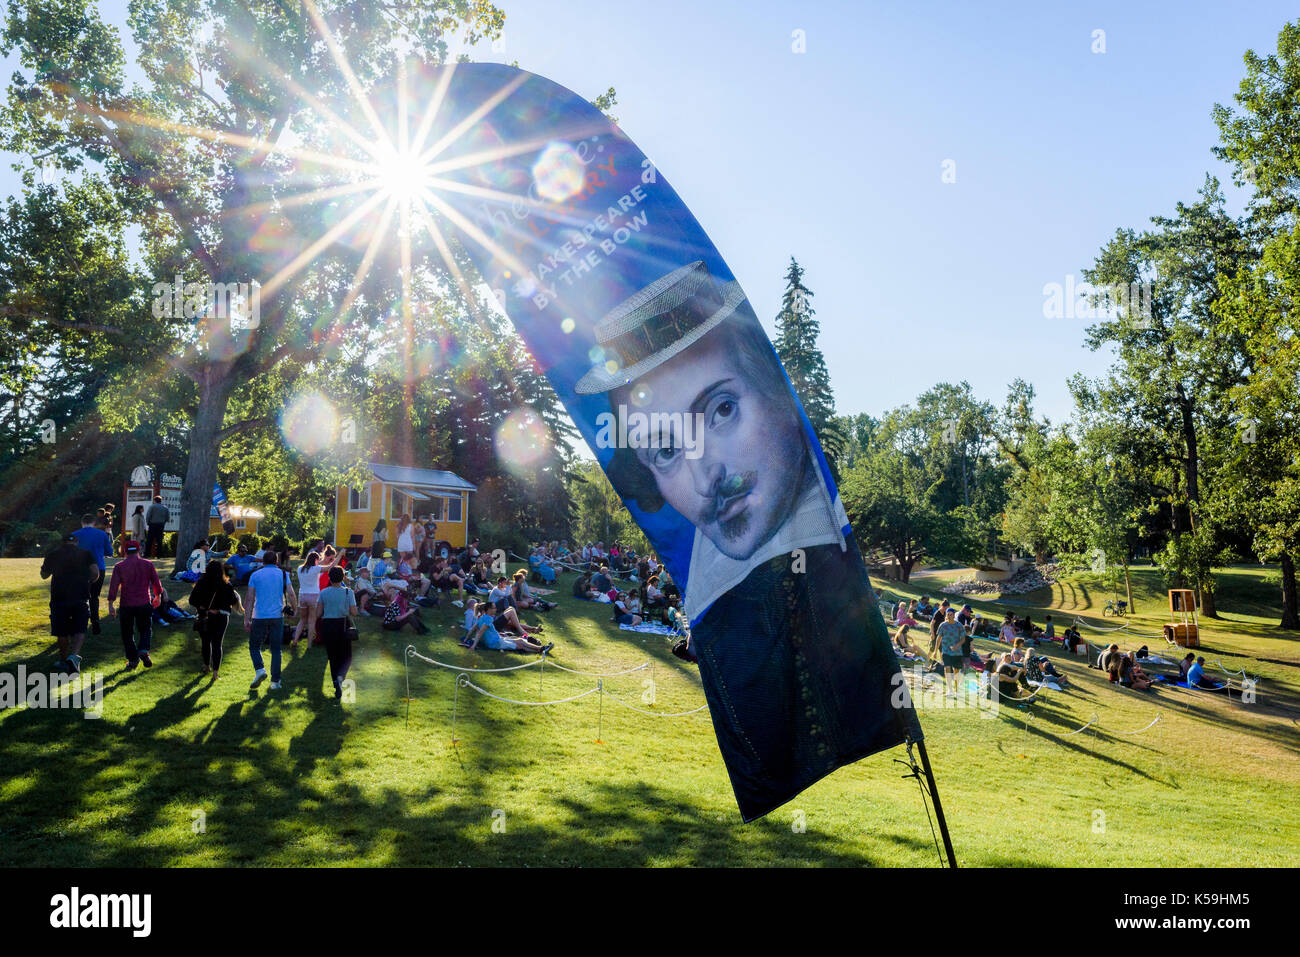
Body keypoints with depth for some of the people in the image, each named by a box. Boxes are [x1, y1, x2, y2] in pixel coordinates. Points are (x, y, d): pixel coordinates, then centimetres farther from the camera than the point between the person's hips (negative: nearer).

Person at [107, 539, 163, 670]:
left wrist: (110, 604, -4)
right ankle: (143, 650, -11)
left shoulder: (119, 566, -1)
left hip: (126, 605, 0)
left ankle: (132, 659, 9)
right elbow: (156, 583, 7)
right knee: (146, 630, 14)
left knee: (127, 633, 12)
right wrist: (158, 597, 23)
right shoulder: (148, 565, 2)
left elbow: (113, 586, -7)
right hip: (144, 603, 1)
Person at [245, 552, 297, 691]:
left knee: (254, 646, 14)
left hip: (259, 617, -1)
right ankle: (275, 681, 6)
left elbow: (250, 599, 0)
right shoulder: (283, 574, 5)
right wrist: (294, 610, 14)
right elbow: (291, 595, -2)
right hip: (277, 616, 1)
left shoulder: (255, 575, 4)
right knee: (276, 649, 7)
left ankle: (259, 669, -10)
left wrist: (246, 619, 2)